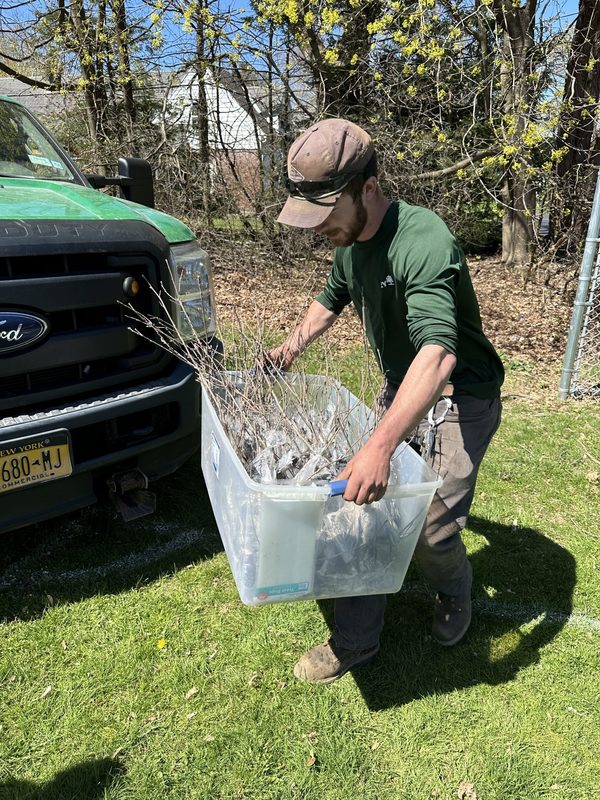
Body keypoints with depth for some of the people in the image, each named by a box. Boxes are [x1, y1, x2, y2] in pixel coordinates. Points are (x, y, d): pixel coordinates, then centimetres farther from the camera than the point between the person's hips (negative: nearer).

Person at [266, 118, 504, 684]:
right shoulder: (352, 241, 0)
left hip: (459, 399, -7)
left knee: (431, 528, -9)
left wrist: (379, 447, -52)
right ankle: (356, 641, 20)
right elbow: (331, 299, 21)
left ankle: (455, 595, 29)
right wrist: (291, 348, 7)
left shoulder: (424, 244, -29)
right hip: (401, 392, 8)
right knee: (366, 506, 3)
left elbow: (437, 355, -43)